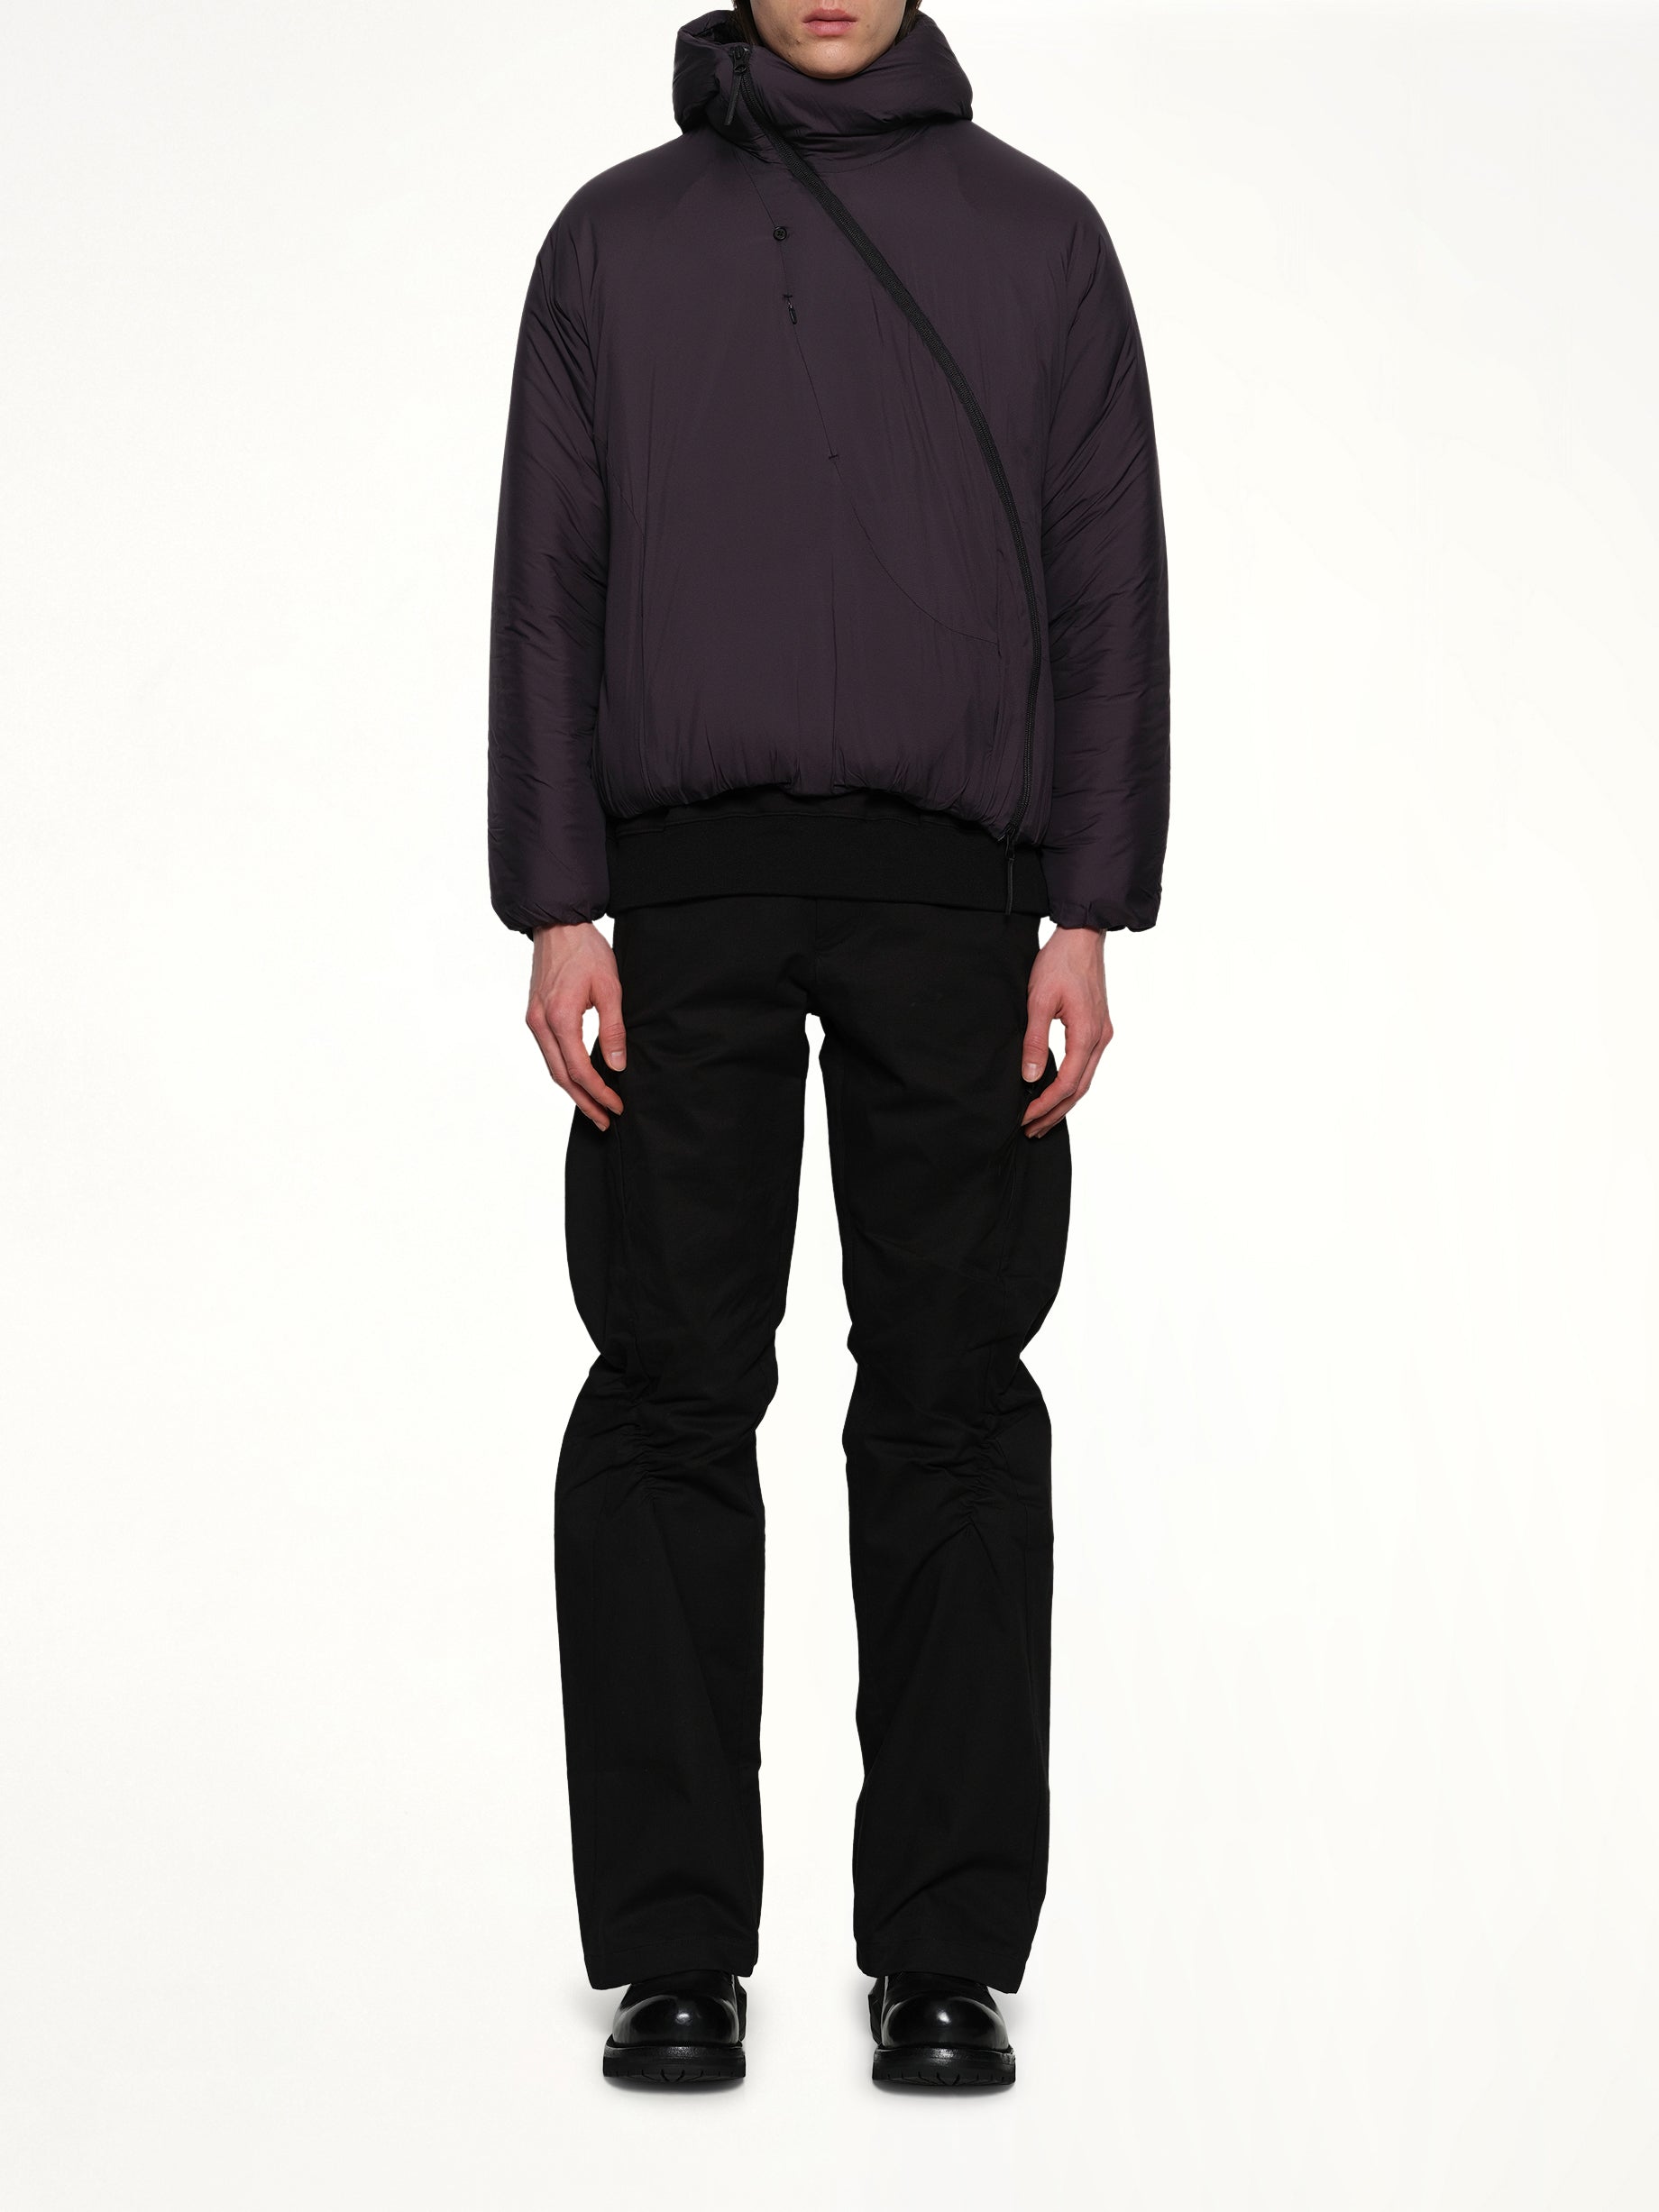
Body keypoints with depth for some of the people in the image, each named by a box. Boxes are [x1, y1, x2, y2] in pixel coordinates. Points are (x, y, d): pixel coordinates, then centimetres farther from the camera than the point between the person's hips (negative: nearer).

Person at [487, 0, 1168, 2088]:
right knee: (673, 1401, 0)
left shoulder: (1037, 236, 11)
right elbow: (549, 586, 7)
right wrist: (557, 918, -2)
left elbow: (1109, 593, 7)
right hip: (684, 883, 0)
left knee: (950, 1406, 0)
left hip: (952, 895, 0)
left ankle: (945, 1950, 8)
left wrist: (1090, 923, -2)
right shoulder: (617, 238, 12)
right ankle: (676, 1949, 8)